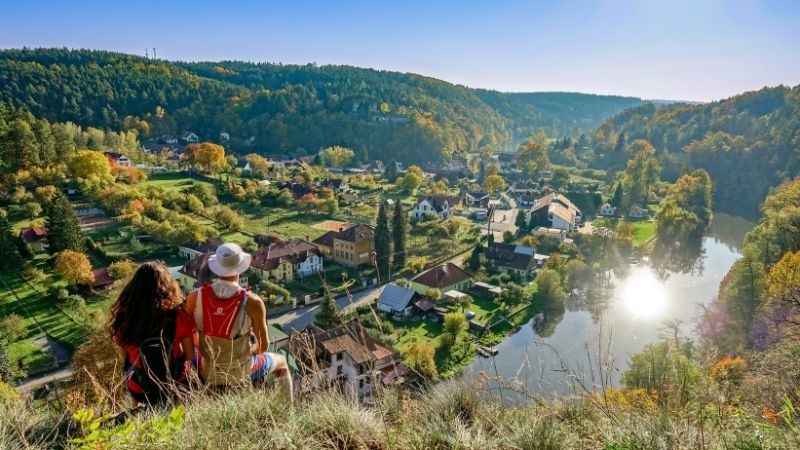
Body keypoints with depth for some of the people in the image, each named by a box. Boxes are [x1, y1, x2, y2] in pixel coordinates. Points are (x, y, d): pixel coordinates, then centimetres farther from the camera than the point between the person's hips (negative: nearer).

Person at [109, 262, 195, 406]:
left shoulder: (123, 318, -18)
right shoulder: (178, 315, -22)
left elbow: (123, 358, -3)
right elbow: (190, 354, -10)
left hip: (140, 389, 2)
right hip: (177, 386, -1)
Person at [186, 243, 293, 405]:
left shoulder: (195, 296, -18)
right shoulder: (252, 302, -26)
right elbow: (263, 345, -13)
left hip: (207, 373, 3)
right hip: (241, 373, -3)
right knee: (280, 362, 28)